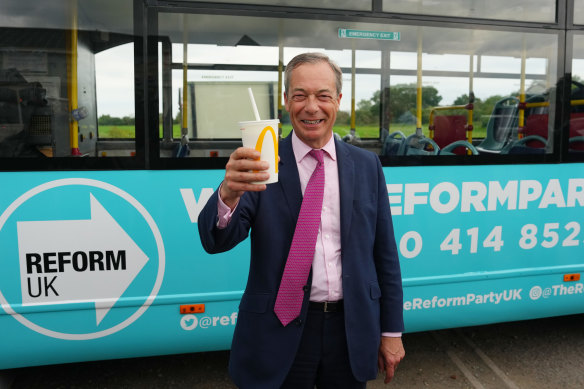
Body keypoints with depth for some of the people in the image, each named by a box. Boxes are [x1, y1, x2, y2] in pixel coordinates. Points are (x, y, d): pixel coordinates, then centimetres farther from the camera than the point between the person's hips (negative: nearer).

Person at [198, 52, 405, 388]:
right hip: (281, 334, -2)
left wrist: (392, 330, 6)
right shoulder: (262, 164, -7)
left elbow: (385, 253, 4)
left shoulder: (366, 165, 1)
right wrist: (228, 194, -38)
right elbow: (216, 241, -17)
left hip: (352, 331, 3)